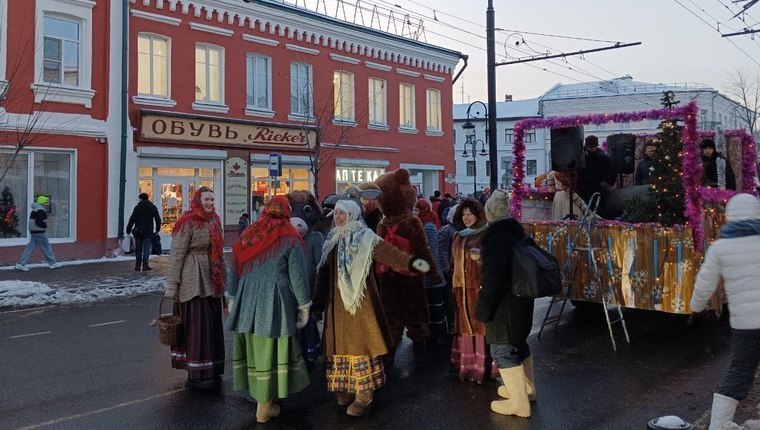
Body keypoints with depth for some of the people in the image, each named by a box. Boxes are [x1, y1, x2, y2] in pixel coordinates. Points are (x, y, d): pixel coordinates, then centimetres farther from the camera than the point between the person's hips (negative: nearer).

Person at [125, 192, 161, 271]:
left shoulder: (137, 207, -2)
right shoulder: (153, 207, 6)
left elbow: (132, 220, -6)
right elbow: (158, 220, 8)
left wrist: (128, 230, -2)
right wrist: (157, 229, 18)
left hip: (138, 232, 0)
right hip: (148, 232, 0)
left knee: (138, 249, 9)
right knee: (147, 249, -1)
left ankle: (138, 266, 12)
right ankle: (145, 265, -12)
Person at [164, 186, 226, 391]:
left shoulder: (213, 220, 13)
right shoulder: (188, 223, -12)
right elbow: (176, 255, -14)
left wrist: (222, 281, 20)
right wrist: (172, 285, -16)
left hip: (211, 282, 8)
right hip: (194, 282, -8)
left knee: (212, 325, 13)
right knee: (197, 326, -3)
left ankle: (211, 370, 24)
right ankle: (196, 374, 7)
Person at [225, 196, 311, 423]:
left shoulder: (248, 234, 10)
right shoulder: (289, 238, -5)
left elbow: (235, 269, 14)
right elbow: (297, 275, -6)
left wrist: (232, 297, 23)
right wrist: (304, 306, 1)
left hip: (247, 300, 5)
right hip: (274, 302, -5)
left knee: (253, 348, 15)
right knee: (268, 352, 3)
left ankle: (258, 394, 29)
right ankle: (264, 407, 12)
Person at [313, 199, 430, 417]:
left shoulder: (364, 237, -7)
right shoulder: (331, 240, 11)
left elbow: (387, 252, -21)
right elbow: (323, 274, 15)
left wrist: (411, 262, -38)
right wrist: (318, 302, 16)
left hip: (359, 300, -5)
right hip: (337, 301, 5)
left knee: (360, 343, -3)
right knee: (343, 344, 10)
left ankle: (363, 395, 3)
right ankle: (347, 388, 23)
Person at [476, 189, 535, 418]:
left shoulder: (496, 237, -21)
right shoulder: (517, 232, 7)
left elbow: (492, 279, -25)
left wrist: (483, 309, -16)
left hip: (504, 304, -9)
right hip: (521, 299, 9)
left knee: (502, 350, 2)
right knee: (518, 344, 23)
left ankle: (519, 403, 9)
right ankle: (526, 389, 38)